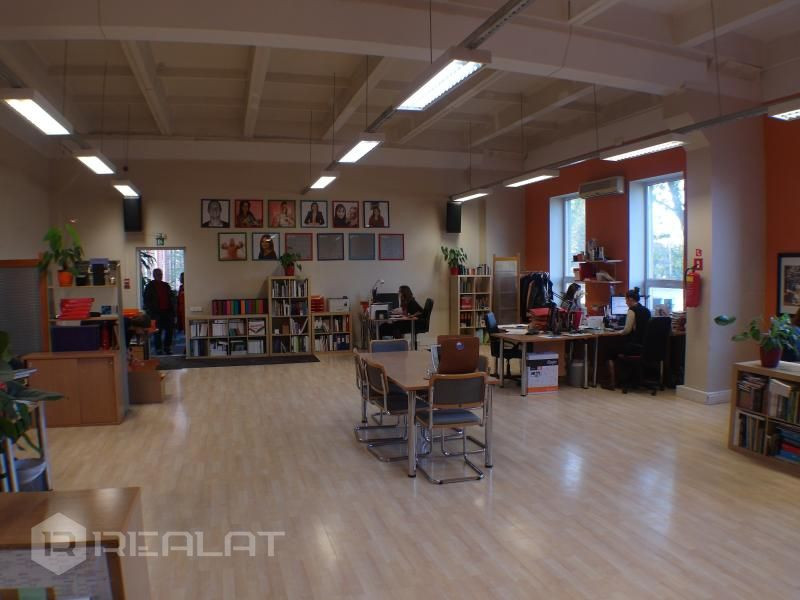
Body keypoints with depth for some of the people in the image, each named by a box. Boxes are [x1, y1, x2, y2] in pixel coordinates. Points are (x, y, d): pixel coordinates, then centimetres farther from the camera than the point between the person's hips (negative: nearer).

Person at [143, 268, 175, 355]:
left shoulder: (166, 285, 14)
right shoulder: (150, 286, 0)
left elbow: (170, 298, 17)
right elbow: (147, 301, -3)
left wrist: (172, 311, 10)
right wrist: (150, 312, -11)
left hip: (167, 312, 4)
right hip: (157, 313, -4)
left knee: (169, 331, 5)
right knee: (158, 332, 1)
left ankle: (167, 348, 16)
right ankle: (159, 349, 9)